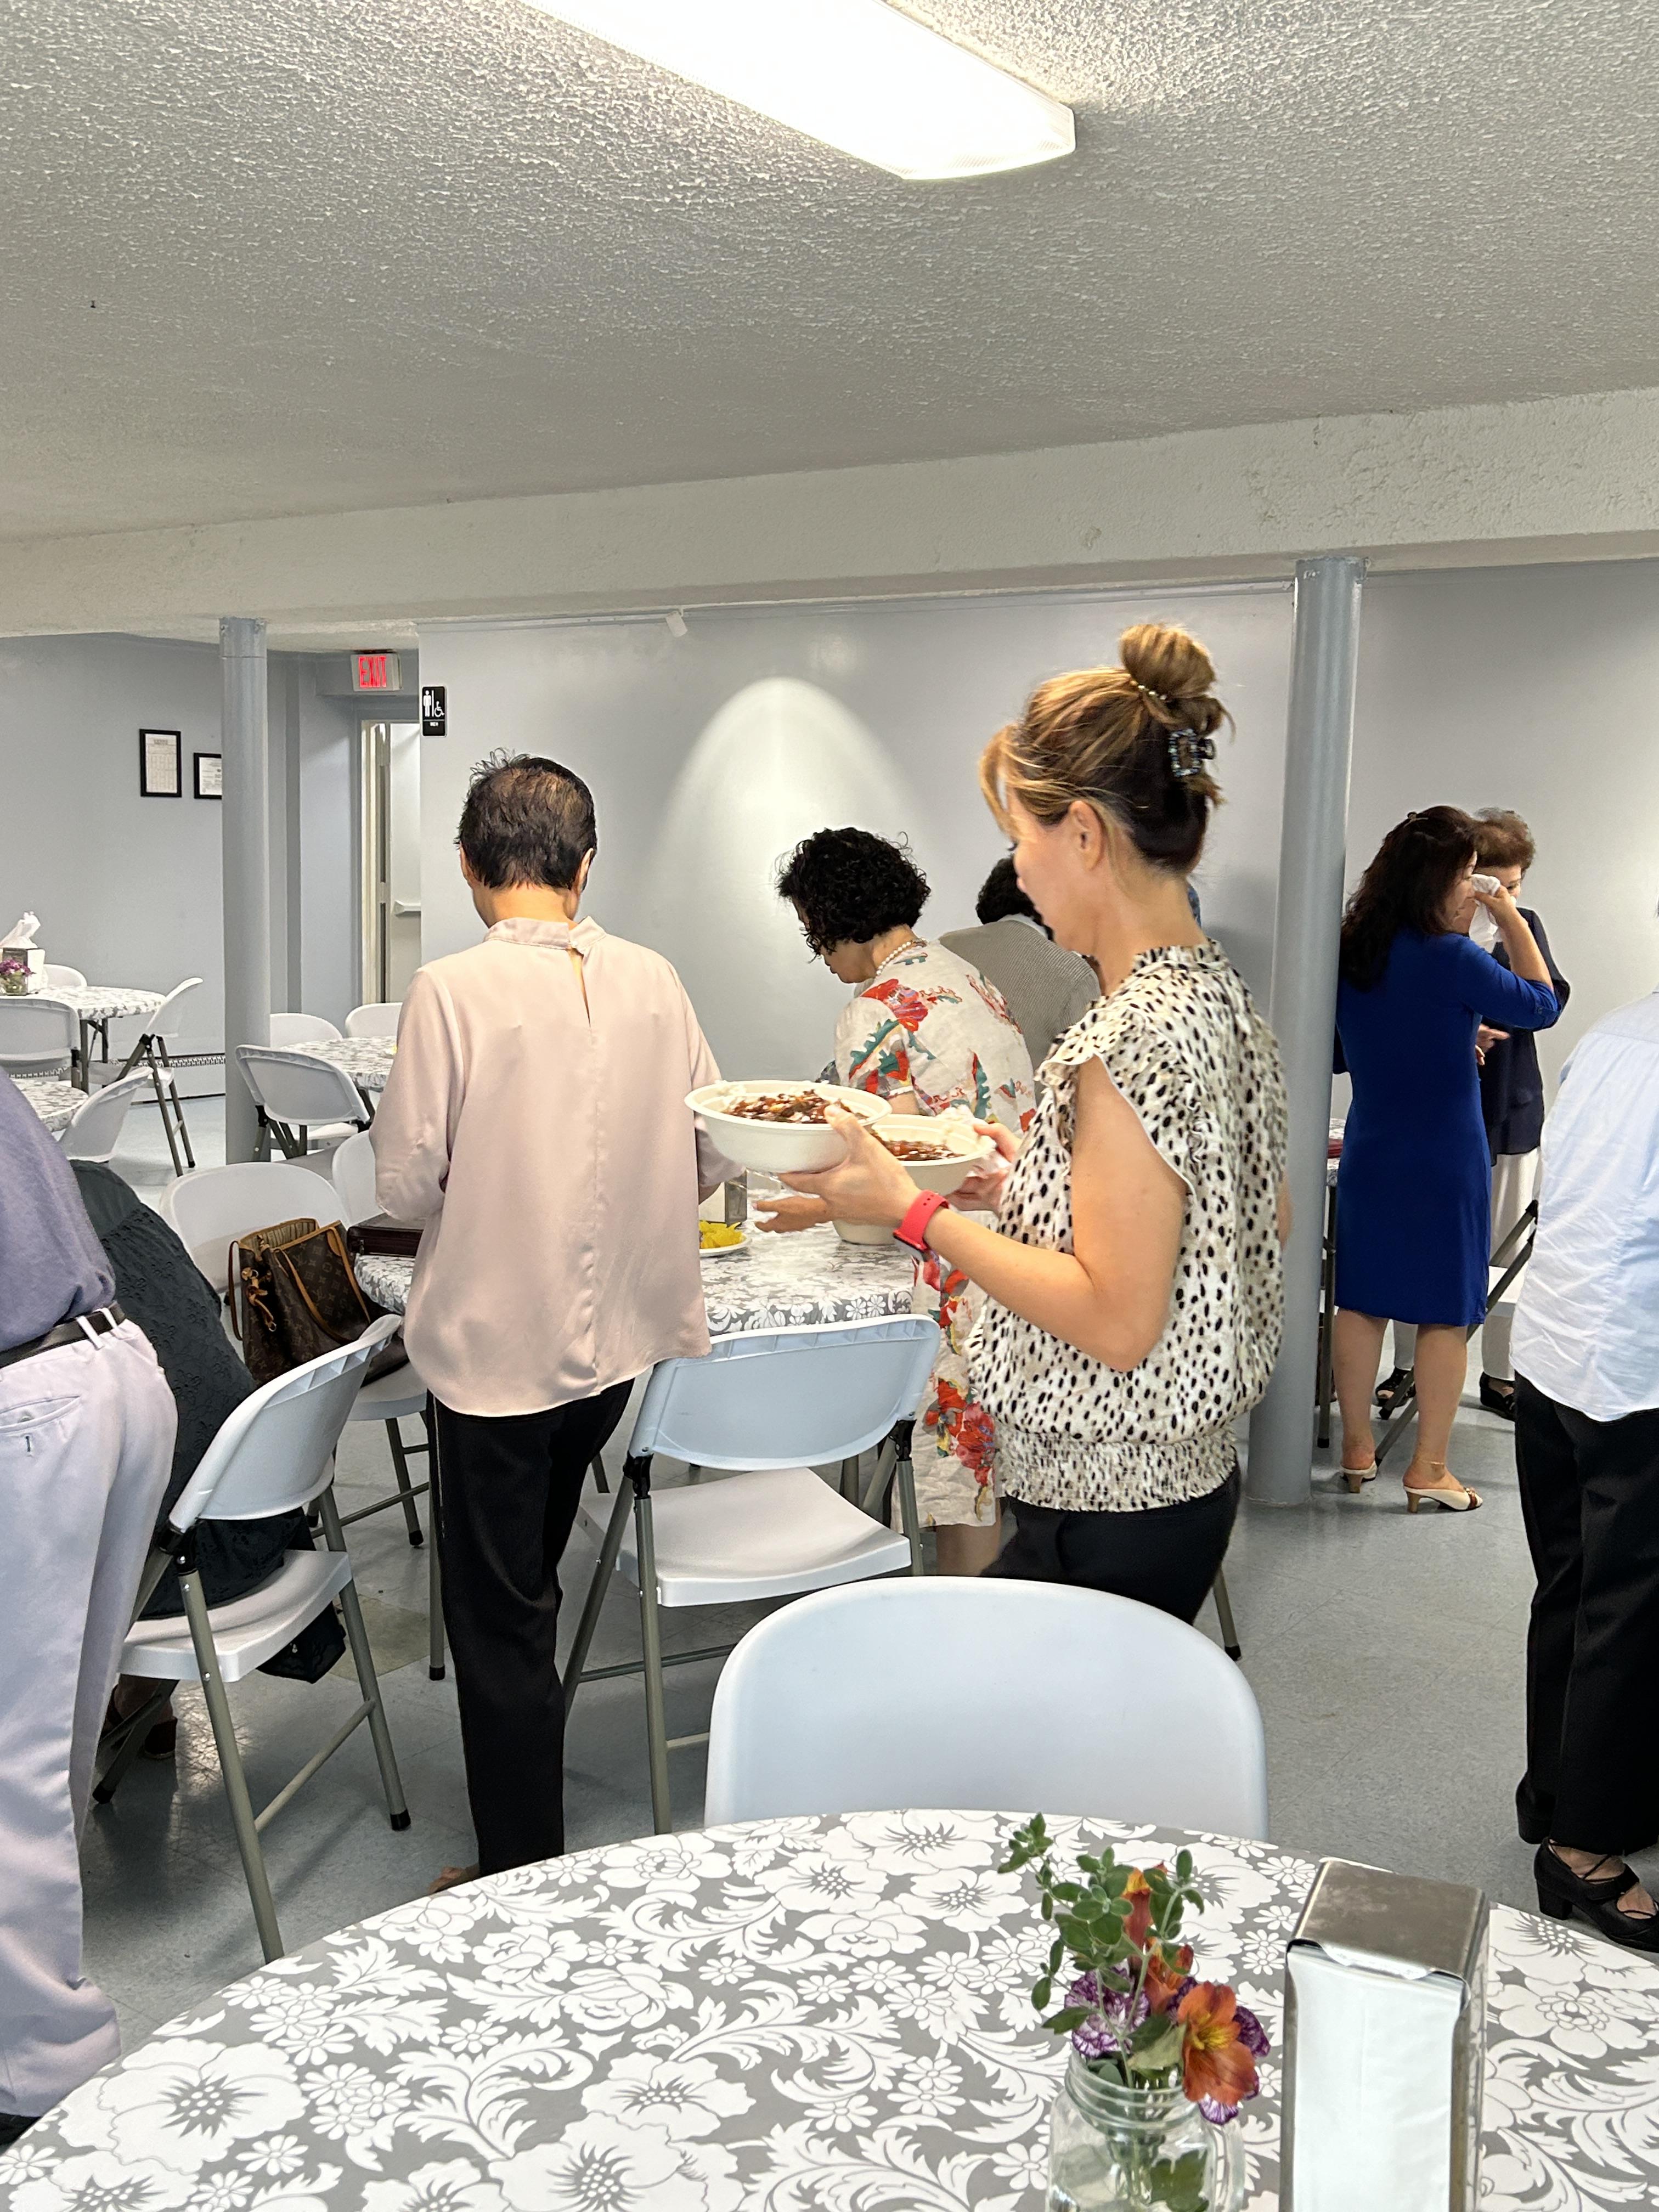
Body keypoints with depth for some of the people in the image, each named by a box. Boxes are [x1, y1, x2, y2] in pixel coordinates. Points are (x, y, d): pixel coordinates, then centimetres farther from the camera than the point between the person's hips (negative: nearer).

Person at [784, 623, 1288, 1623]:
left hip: (1104, 1523, -9)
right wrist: (1031, 1183, 12)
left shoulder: (1135, 1035, -24)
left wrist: (915, 1210, -17)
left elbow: (1115, 1323, -24)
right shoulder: (1224, 994, 6)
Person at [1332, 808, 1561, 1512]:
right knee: (1447, 1313, 5)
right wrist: (1512, 923, 4)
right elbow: (1541, 1005, -4)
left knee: (1361, 1301, 12)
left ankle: (1357, 1449, 21)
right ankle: (1429, 1468, 11)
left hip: (1369, 1156, 6)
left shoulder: (1352, 953, 0)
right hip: (1446, 1162, -6)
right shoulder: (1451, 960, -18)